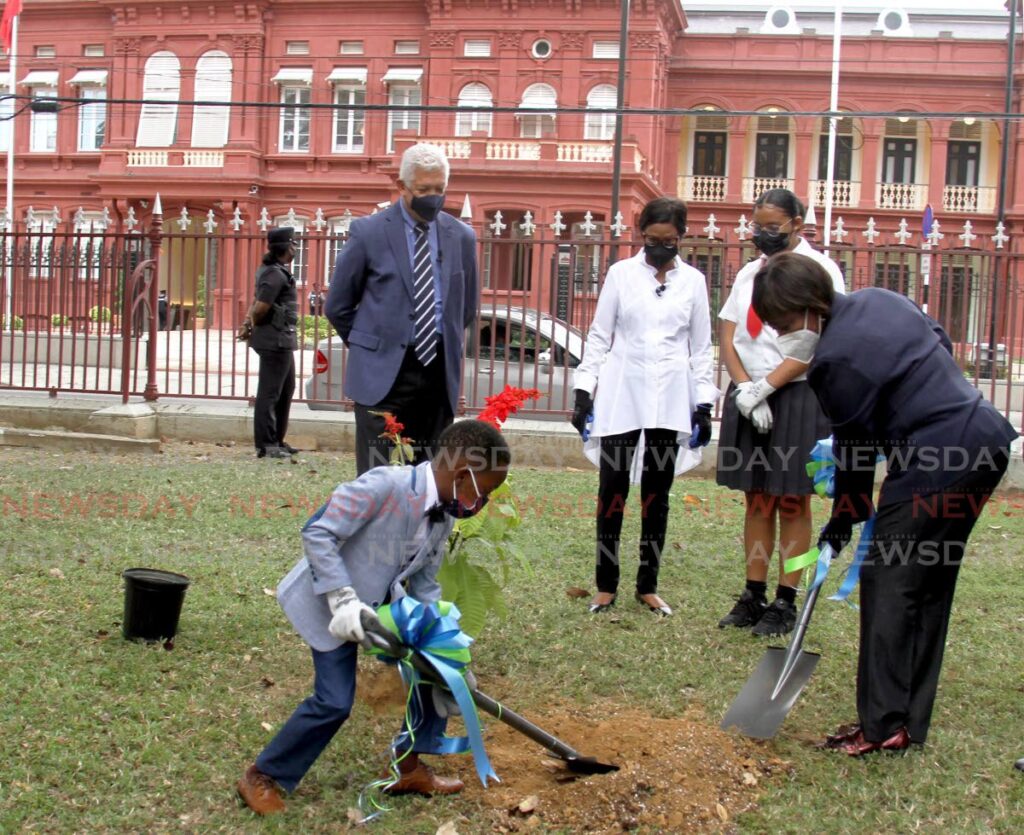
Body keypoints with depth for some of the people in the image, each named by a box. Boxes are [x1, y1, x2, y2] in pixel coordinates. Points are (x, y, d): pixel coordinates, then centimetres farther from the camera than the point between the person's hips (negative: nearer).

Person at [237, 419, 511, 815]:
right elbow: (317, 534, -28)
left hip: (383, 601, 8)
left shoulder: (444, 514, -3)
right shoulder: (384, 485, -30)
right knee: (335, 701, -11)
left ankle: (408, 768, 21)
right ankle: (262, 778, 9)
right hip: (330, 601, -8)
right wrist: (344, 599, -30)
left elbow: (423, 585, 5)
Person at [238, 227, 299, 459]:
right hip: (276, 339, -10)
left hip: (283, 340, 10)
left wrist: (247, 324, 3)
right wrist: (253, 327, -2)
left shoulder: (274, 271, 16)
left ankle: (277, 440, 24)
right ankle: (266, 444, -1)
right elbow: (260, 308, -20)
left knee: (286, 389, 17)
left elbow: (256, 303, 17)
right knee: (270, 392, -6)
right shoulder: (276, 275, -17)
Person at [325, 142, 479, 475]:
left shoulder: (462, 236, 7)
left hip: (439, 373, 3)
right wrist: (373, 346, 9)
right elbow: (337, 306, 6)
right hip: (383, 373, -3)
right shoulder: (368, 232, -3)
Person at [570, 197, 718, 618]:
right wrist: (584, 390, 0)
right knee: (612, 491, -1)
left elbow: (701, 347, 10)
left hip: (670, 400, 1)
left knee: (657, 495, 7)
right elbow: (598, 335, 5)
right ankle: (606, 586, 8)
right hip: (621, 396, -1)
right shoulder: (621, 274, 4)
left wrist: (704, 403, 5)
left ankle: (647, 585, 16)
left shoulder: (693, 281, 7)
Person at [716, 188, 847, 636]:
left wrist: (764, 388, -15)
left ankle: (785, 603, 8)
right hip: (749, 398, 6)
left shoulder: (819, 269, -6)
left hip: (799, 397, -5)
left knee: (792, 503, 1)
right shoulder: (749, 273, 13)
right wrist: (745, 389, -7)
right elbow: (727, 335, 8)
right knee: (757, 501, 9)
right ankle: (753, 596, 15)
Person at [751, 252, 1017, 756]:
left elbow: (856, 448, -9)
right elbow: (941, 344, 21)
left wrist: (842, 523, 4)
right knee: (929, 587, 13)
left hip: (934, 464, -10)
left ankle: (882, 725, -1)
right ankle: (910, 720, 21)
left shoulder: (836, 359, -17)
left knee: (888, 584, -3)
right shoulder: (878, 299, 9)